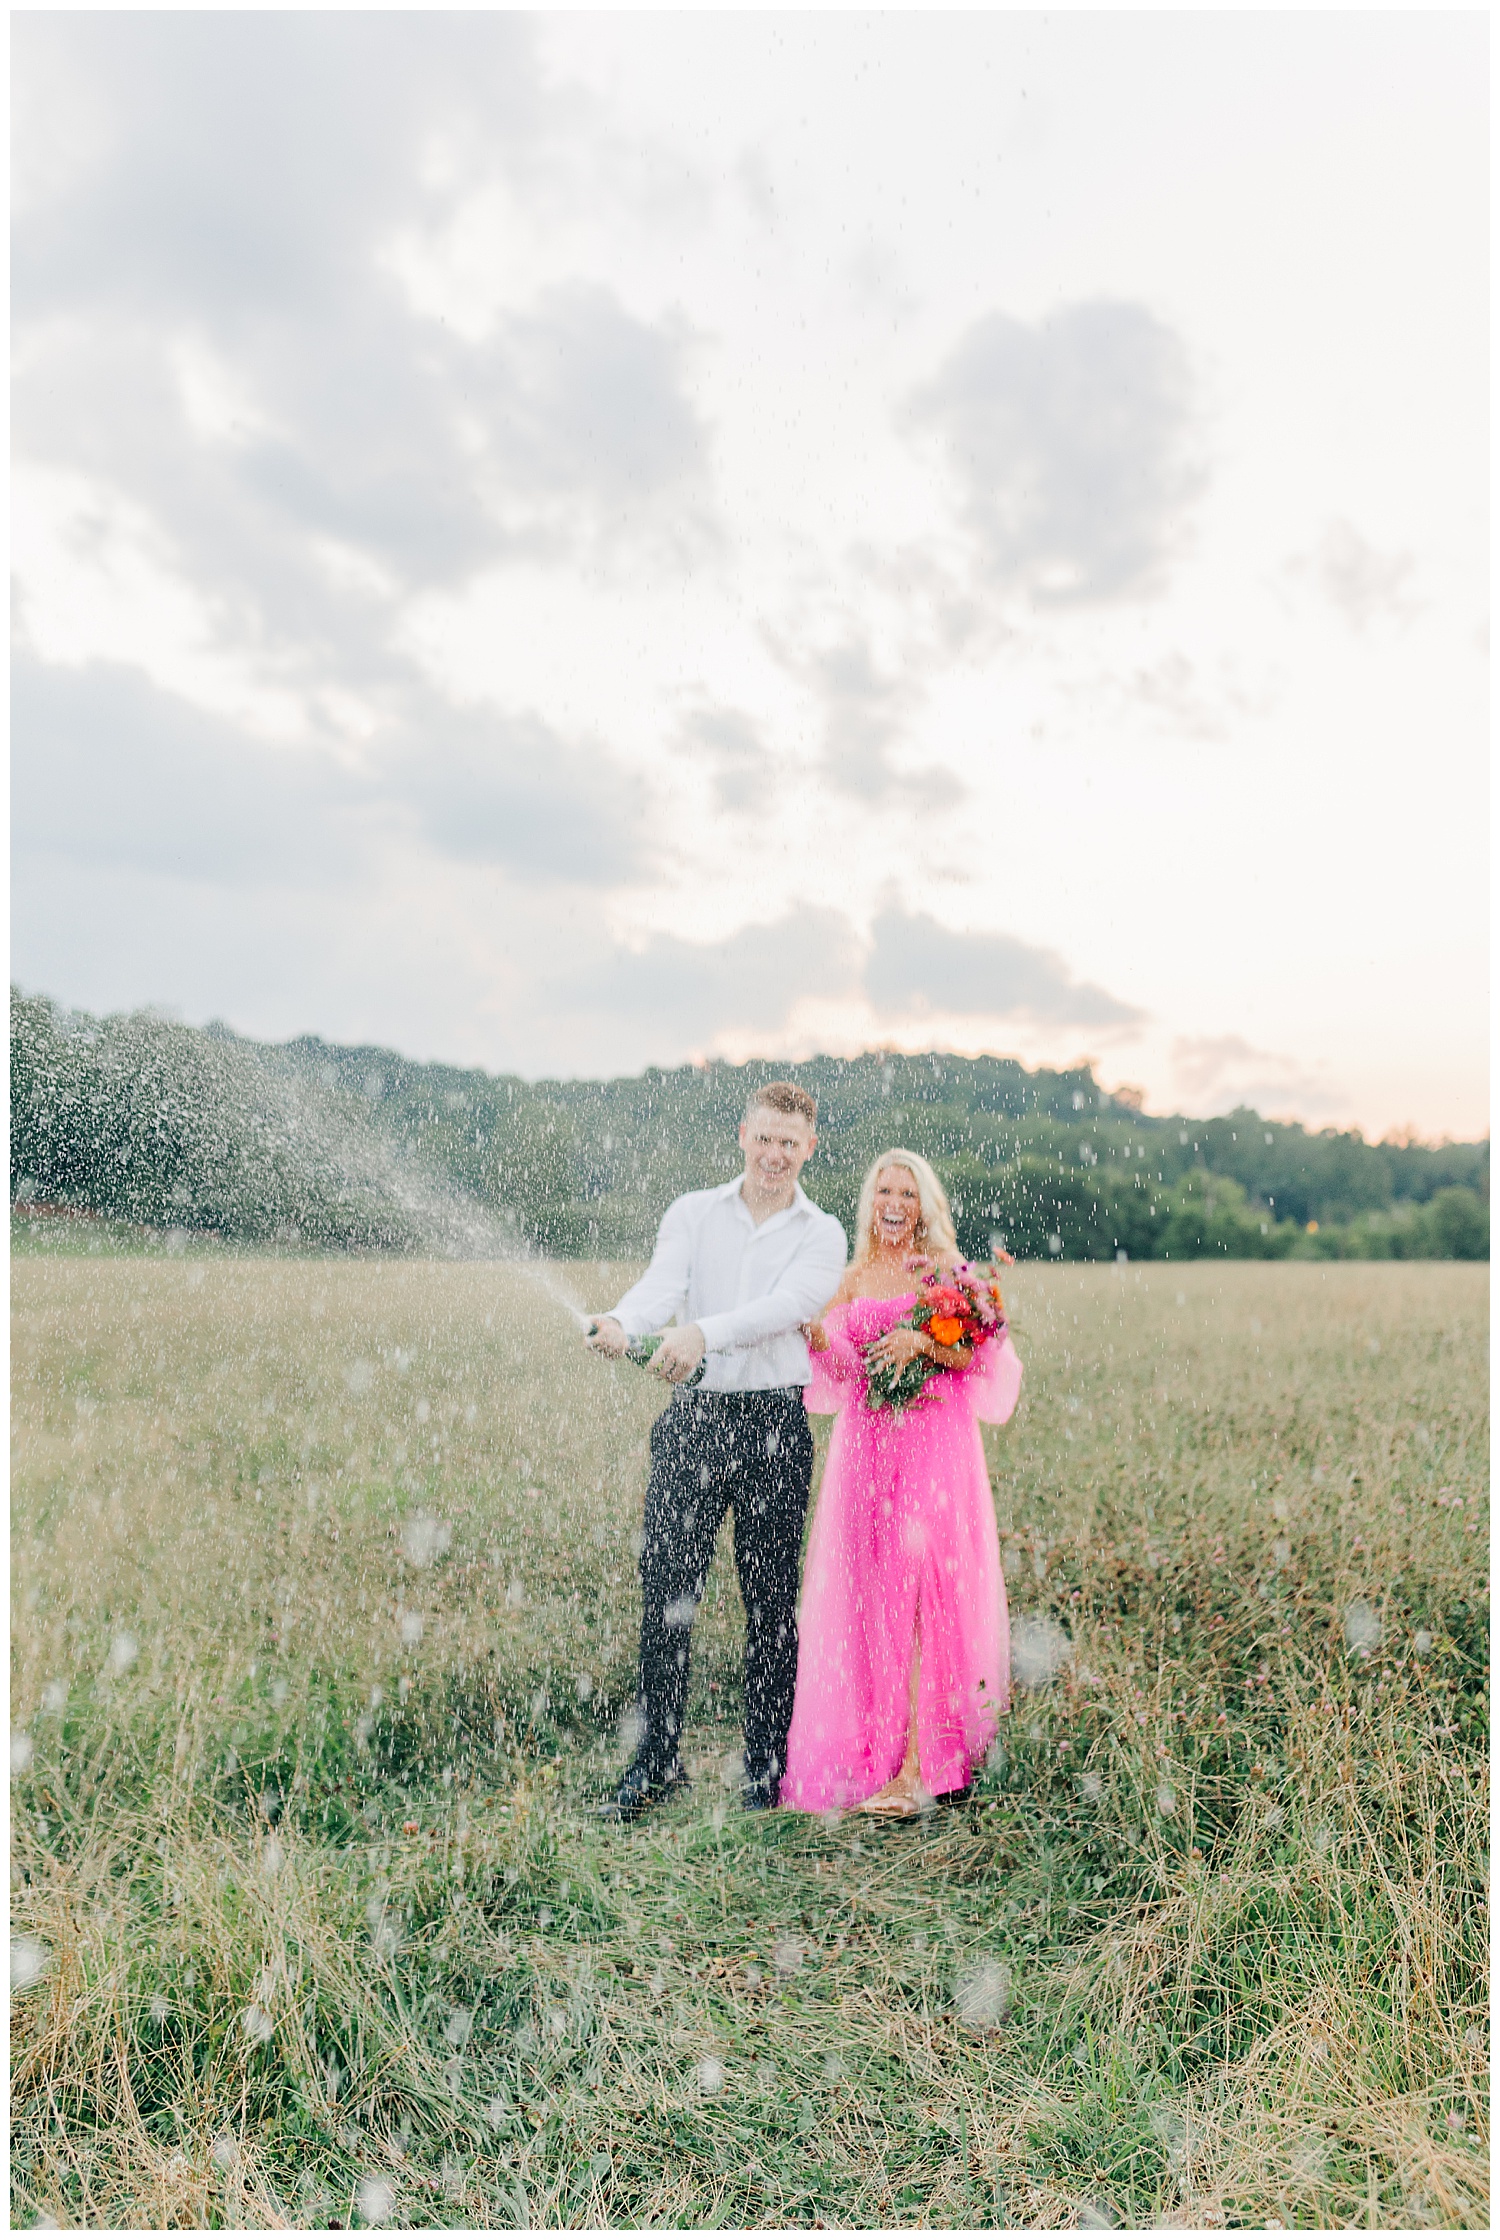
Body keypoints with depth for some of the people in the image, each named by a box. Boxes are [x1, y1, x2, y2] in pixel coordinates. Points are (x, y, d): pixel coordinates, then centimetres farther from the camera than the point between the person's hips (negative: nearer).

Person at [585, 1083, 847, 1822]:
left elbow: (786, 1304, -14)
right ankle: (656, 1761, 16)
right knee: (665, 1590, 1)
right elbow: (661, 1282, -8)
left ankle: (767, 1767, 21)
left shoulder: (820, 1234, 6)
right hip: (692, 1418, 1)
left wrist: (704, 1332, -32)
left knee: (771, 1601, 6)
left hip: (775, 1424, -1)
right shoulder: (692, 1212, 10)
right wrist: (620, 1323, -32)